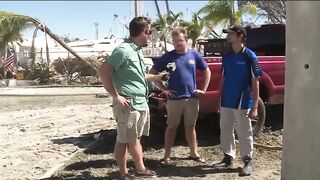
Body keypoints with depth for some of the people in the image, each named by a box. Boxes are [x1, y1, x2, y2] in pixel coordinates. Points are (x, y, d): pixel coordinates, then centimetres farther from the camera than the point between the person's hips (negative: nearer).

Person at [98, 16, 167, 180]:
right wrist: (116, 96, -20)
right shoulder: (124, 50, -15)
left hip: (141, 103, 9)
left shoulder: (138, 50, 13)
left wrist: (155, 77, 24)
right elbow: (103, 72, -21)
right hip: (128, 104, -9)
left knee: (135, 138, 20)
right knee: (123, 140, 3)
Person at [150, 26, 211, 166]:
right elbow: (152, 73, -1)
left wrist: (203, 89, 4)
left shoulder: (194, 55, 2)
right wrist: (163, 89, -7)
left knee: (190, 126, 13)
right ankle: (167, 156, 12)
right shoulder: (168, 57, -5)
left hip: (192, 98, 2)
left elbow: (207, 72, 12)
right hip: (174, 99, -2)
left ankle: (194, 153, 25)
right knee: (171, 127, 4)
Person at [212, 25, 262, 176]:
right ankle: (228, 158, 28)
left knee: (244, 134, 4)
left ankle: (248, 161, 18)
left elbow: (255, 83, -9)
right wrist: (220, 101, 11)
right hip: (226, 103, 6)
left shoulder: (250, 57, -9)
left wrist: (255, 107, -13)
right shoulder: (226, 57, 7)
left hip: (243, 104, -5)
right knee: (226, 132, 13)